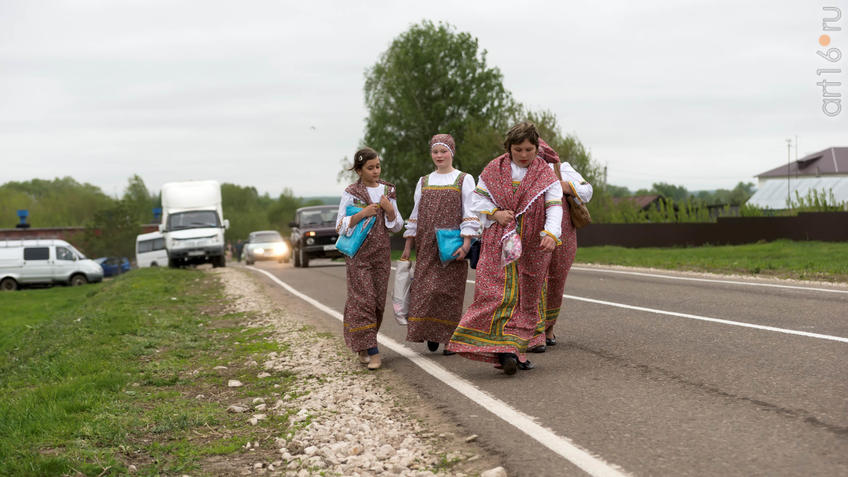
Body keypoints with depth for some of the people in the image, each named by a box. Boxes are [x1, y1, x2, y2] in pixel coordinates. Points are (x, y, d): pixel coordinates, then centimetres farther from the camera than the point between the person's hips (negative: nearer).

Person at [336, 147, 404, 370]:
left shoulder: (387, 191, 8)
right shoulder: (351, 193, -3)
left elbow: (397, 227, 11)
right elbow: (340, 227, -3)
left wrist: (390, 211, -9)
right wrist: (362, 214, -17)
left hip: (381, 253, 4)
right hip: (358, 253, -4)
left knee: (378, 301, 4)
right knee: (363, 299, -10)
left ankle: (362, 346, 19)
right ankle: (371, 351, -10)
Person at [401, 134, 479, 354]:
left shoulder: (464, 179, 4)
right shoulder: (424, 182, 15)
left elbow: (470, 215, -3)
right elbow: (416, 215, 16)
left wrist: (465, 244, -14)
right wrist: (407, 246, 11)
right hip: (427, 247, 3)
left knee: (449, 290, -4)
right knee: (425, 289, -6)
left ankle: (450, 338, 5)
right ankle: (431, 333, 9)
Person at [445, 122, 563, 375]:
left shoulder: (545, 174, 1)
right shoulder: (494, 169, 4)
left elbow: (554, 207, -10)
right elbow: (478, 199, 8)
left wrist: (551, 233, -27)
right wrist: (495, 213, -11)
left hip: (531, 244, 1)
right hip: (498, 241, -1)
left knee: (527, 294, 5)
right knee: (498, 292, -13)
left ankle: (517, 350, 15)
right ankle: (505, 350, -16)